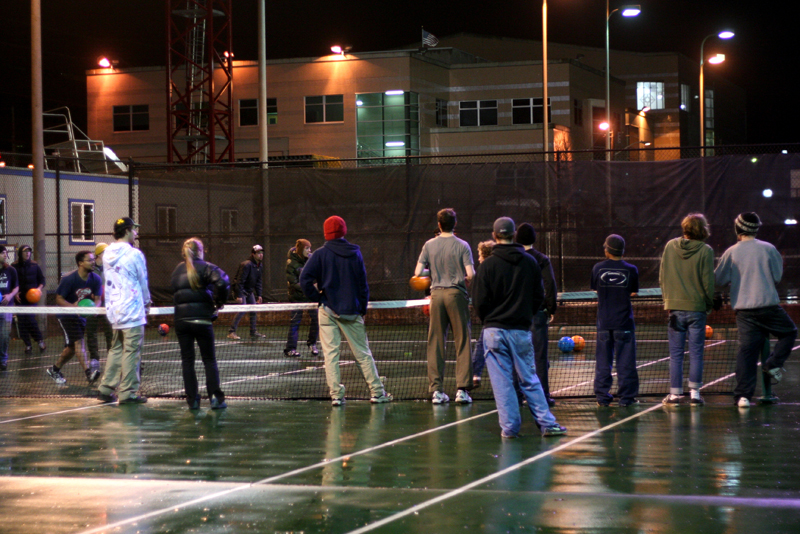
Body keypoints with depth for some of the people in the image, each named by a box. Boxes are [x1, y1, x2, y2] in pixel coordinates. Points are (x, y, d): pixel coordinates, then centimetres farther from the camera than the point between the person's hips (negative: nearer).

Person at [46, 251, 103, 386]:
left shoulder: (96, 279, -7)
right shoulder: (69, 279, -21)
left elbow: (97, 299, -4)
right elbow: (59, 299, -17)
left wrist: (95, 307, -28)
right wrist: (74, 307, -34)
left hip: (81, 315, 6)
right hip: (66, 315, -6)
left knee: (71, 347, 12)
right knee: (78, 341, -21)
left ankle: (54, 370, 32)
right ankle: (88, 372, -31)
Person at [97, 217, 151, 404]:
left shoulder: (107, 254, 8)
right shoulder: (134, 254, -11)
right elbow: (143, 282, -2)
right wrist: (146, 302, 16)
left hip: (113, 310, 7)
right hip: (132, 310, -7)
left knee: (116, 349, 15)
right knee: (131, 352, -2)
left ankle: (106, 388, 12)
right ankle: (128, 392, 0)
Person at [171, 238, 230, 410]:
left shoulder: (177, 270, 11)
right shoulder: (206, 268, -3)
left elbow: (174, 291, 11)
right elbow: (222, 282, -19)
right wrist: (219, 302, -5)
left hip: (181, 320, 3)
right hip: (202, 319, -3)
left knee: (187, 360, 7)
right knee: (209, 360, 5)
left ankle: (192, 399, 7)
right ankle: (215, 397, 1)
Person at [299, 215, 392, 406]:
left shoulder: (320, 254, -3)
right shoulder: (355, 253, 2)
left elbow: (305, 280, -12)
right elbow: (363, 283, 4)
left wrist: (317, 298, 0)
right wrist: (363, 308, 12)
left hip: (328, 310, -2)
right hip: (351, 310, 2)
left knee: (330, 353, 1)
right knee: (363, 353, 7)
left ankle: (336, 394, -5)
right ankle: (377, 392, 9)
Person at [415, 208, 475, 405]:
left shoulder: (429, 245, 3)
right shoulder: (462, 246, -4)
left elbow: (418, 272, 0)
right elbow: (471, 274, -11)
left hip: (437, 293, 2)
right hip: (456, 293, -2)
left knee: (435, 343, 6)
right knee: (462, 342, 1)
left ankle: (436, 390, 4)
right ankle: (462, 389, -4)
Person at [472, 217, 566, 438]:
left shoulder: (488, 265, -6)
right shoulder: (530, 262, 3)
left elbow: (479, 301, -5)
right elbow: (539, 296, 8)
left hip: (494, 330, -3)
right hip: (522, 329, 3)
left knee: (502, 382, 2)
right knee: (529, 379, 10)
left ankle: (509, 426, 2)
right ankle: (547, 423, 7)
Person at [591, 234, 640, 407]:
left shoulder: (597, 269, -4)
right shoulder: (631, 270, -6)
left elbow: (595, 289, 8)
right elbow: (633, 292, 3)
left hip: (604, 321, 1)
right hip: (624, 321, -1)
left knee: (603, 361, 9)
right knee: (625, 361, 5)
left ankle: (602, 397, 10)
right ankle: (626, 397, 6)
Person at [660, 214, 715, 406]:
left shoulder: (670, 246, 1)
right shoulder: (705, 251, -8)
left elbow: (662, 278, 6)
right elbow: (708, 282, -7)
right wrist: (709, 305, 8)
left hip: (674, 307, 2)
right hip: (697, 308, -2)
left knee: (676, 354, 7)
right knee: (696, 353, 6)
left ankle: (675, 393, 8)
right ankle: (694, 393, 6)